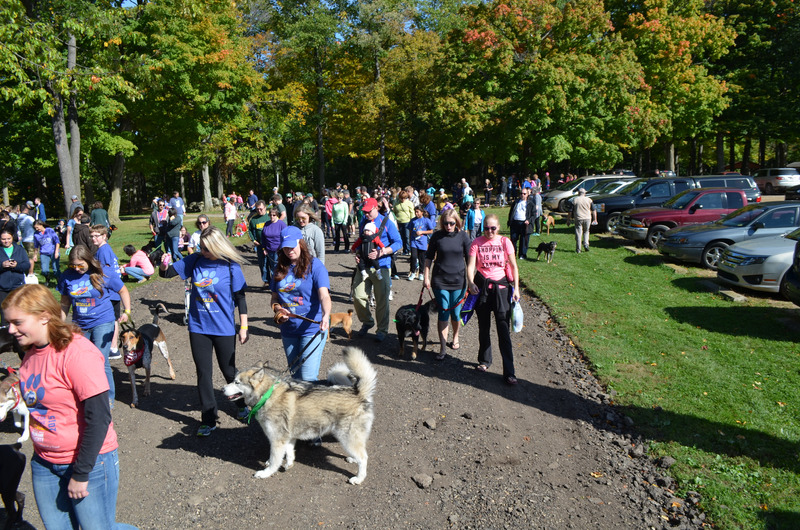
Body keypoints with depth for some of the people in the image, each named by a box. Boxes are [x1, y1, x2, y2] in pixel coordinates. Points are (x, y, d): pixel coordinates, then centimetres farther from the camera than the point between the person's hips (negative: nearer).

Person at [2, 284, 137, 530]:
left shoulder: (76, 352, -21)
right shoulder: (31, 352, 3)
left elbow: (99, 418, -22)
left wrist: (81, 474, -17)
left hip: (89, 461, -7)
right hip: (44, 464, 7)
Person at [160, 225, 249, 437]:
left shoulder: (231, 266, -11)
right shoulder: (195, 260, -2)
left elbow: (240, 298, -5)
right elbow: (169, 272, 4)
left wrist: (243, 327, -4)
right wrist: (164, 266, -20)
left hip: (224, 329, -3)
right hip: (198, 328, 3)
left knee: (228, 371, 12)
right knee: (203, 373, 9)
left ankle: (241, 404, 39)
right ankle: (208, 420, 20)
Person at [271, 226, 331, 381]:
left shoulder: (314, 265, -8)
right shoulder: (281, 269, 8)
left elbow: (324, 295, -20)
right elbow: (274, 297, 17)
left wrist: (326, 316, -39)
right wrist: (277, 308, -7)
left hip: (312, 328, -6)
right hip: (289, 329, 6)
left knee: (307, 377, -12)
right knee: (295, 376, 16)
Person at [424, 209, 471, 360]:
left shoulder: (463, 236, -3)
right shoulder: (437, 236, -2)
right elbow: (429, 257, 6)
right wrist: (426, 277, 2)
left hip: (458, 280, 0)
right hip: (440, 280, 0)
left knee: (456, 313, 8)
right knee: (443, 313, -1)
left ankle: (455, 337, 34)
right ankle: (442, 347, 5)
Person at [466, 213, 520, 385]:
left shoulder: (505, 242, 1)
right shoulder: (477, 243, 0)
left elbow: (513, 266, 1)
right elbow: (471, 265, -7)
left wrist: (516, 287, -6)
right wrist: (471, 282, -25)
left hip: (501, 286, -1)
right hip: (482, 286, 1)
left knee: (503, 328, -6)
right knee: (483, 327, 13)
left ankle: (509, 372, -4)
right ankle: (484, 361, 33)